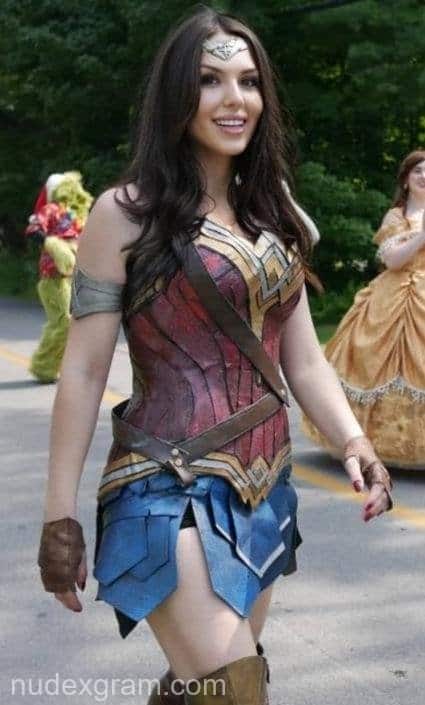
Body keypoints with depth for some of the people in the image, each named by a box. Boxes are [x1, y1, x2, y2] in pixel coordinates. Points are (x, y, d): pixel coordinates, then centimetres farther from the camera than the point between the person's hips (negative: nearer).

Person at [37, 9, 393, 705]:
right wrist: (60, 514, -8)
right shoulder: (126, 213, -7)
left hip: (264, 492, 7)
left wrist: (353, 441, -6)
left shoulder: (270, 218, 12)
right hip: (172, 493, -6)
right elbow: (83, 371, -7)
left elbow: (303, 362, 12)